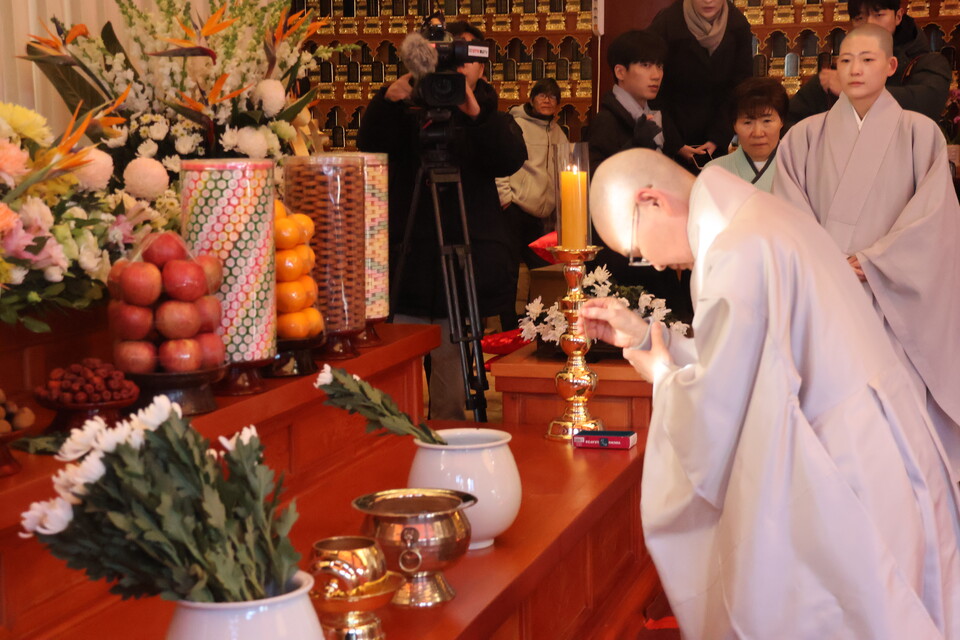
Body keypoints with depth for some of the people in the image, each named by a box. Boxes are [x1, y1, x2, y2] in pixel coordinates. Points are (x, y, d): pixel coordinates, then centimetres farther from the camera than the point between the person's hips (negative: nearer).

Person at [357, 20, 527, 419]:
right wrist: (389, 99, -24)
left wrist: (474, 112, -23)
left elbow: (511, 160, -8)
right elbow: (369, 143, -6)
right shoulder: (409, 116, 12)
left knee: (452, 392, 0)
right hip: (407, 265, 0)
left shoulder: (491, 121, 13)